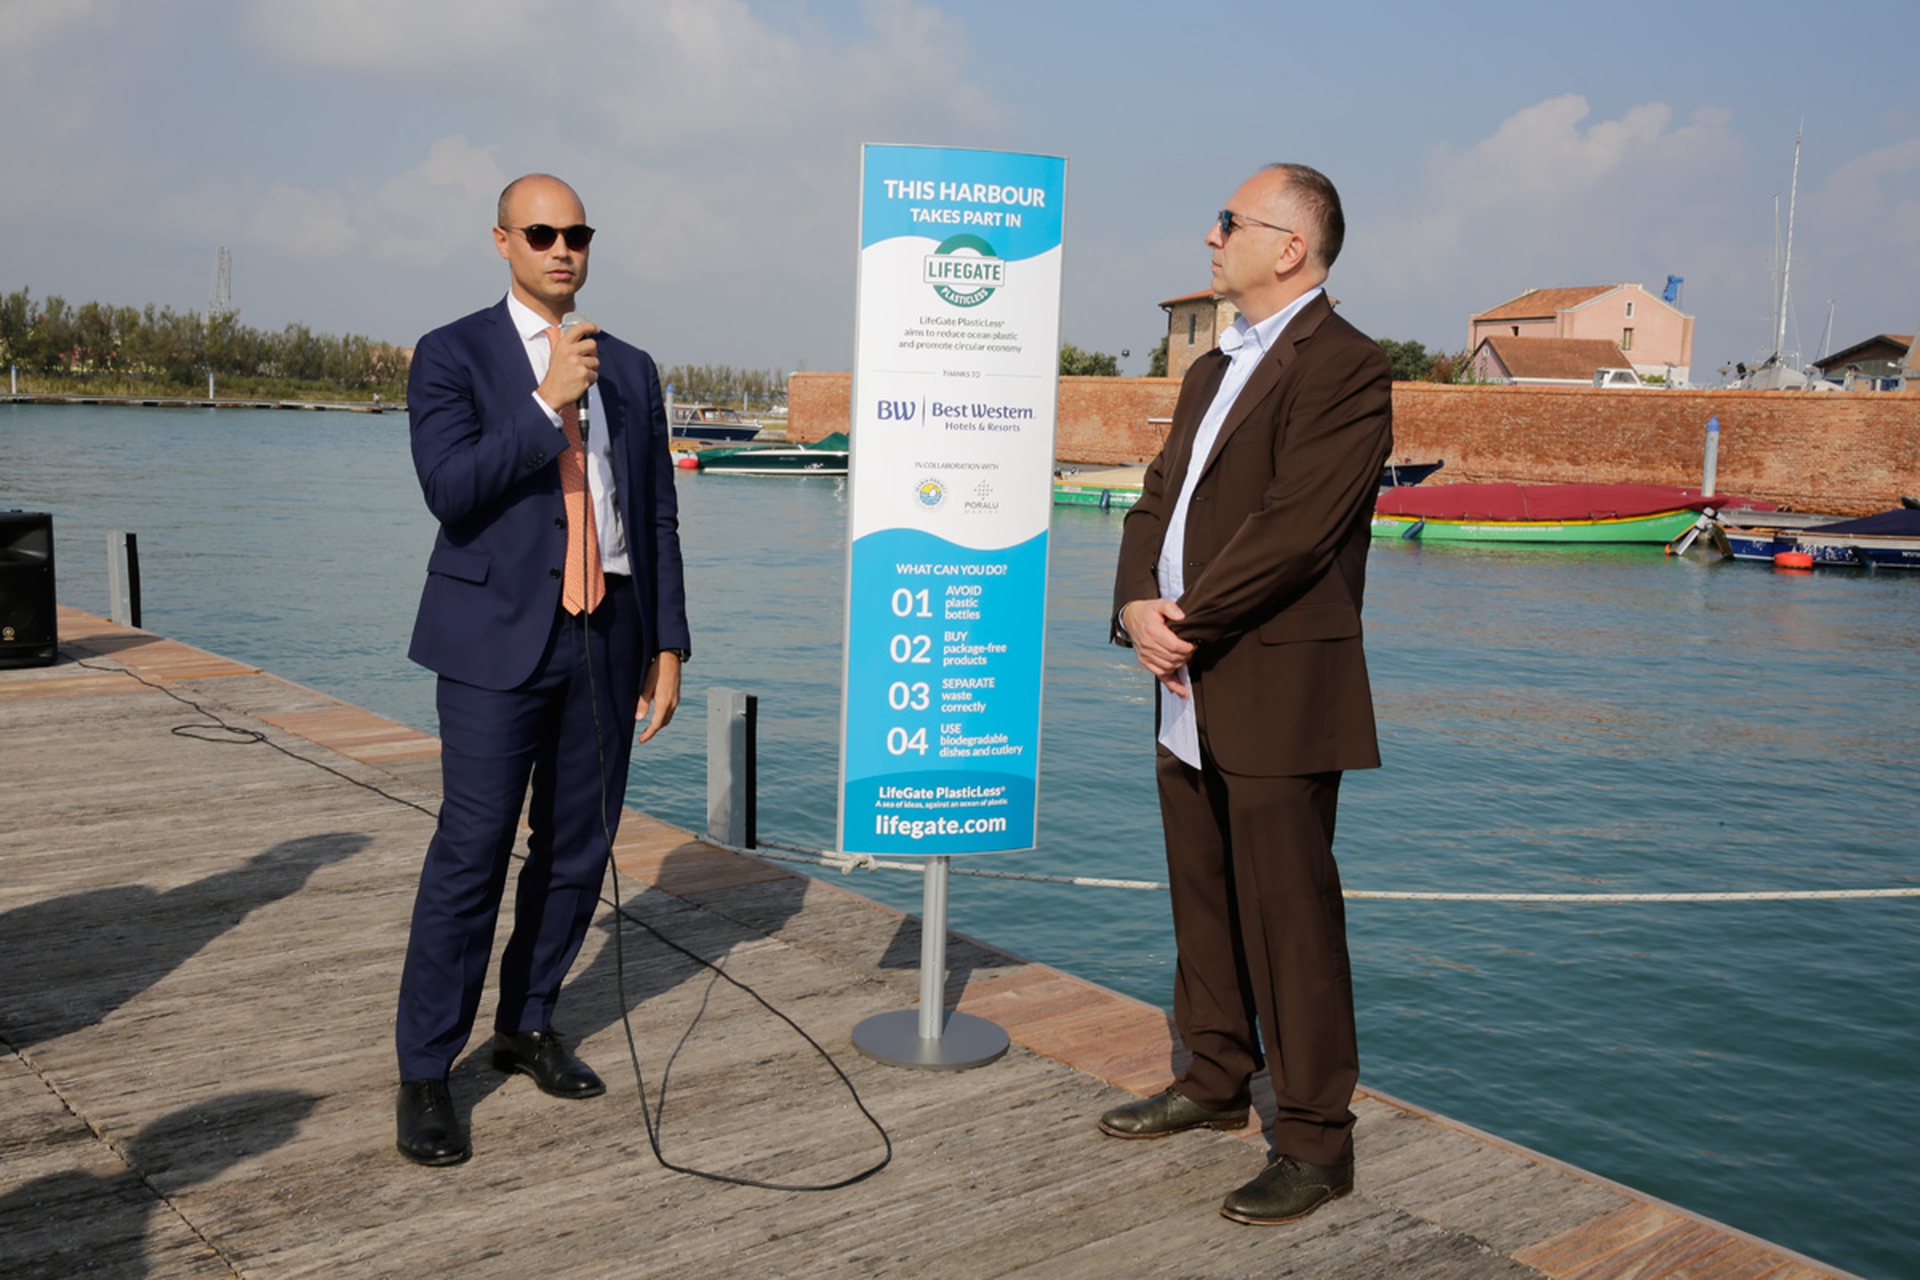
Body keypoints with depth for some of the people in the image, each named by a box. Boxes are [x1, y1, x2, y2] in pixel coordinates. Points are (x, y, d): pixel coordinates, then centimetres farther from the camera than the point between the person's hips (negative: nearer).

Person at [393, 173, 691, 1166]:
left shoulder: (630, 370, 13)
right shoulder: (452, 357, 1)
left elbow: (658, 516, 13)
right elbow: (449, 489, -13)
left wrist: (668, 644, 9)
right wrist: (547, 401, -19)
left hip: (608, 634, 5)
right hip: (500, 636, -4)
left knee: (578, 846, 9)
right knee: (472, 850, -6)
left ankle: (527, 1026, 27)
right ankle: (425, 1074, 5)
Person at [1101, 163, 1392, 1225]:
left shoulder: (1343, 367, -11)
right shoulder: (1212, 371, 19)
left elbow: (1293, 528, -20)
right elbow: (1158, 500, 14)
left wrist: (1185, 620, -14)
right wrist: (1136, 606, -4)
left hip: (1277, 696, -9)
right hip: (1190, 690, 9)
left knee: (1289, 920, -2)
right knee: (1203, 900, 18)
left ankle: (1315, 1140, 10)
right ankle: (1217, 1080, 34)